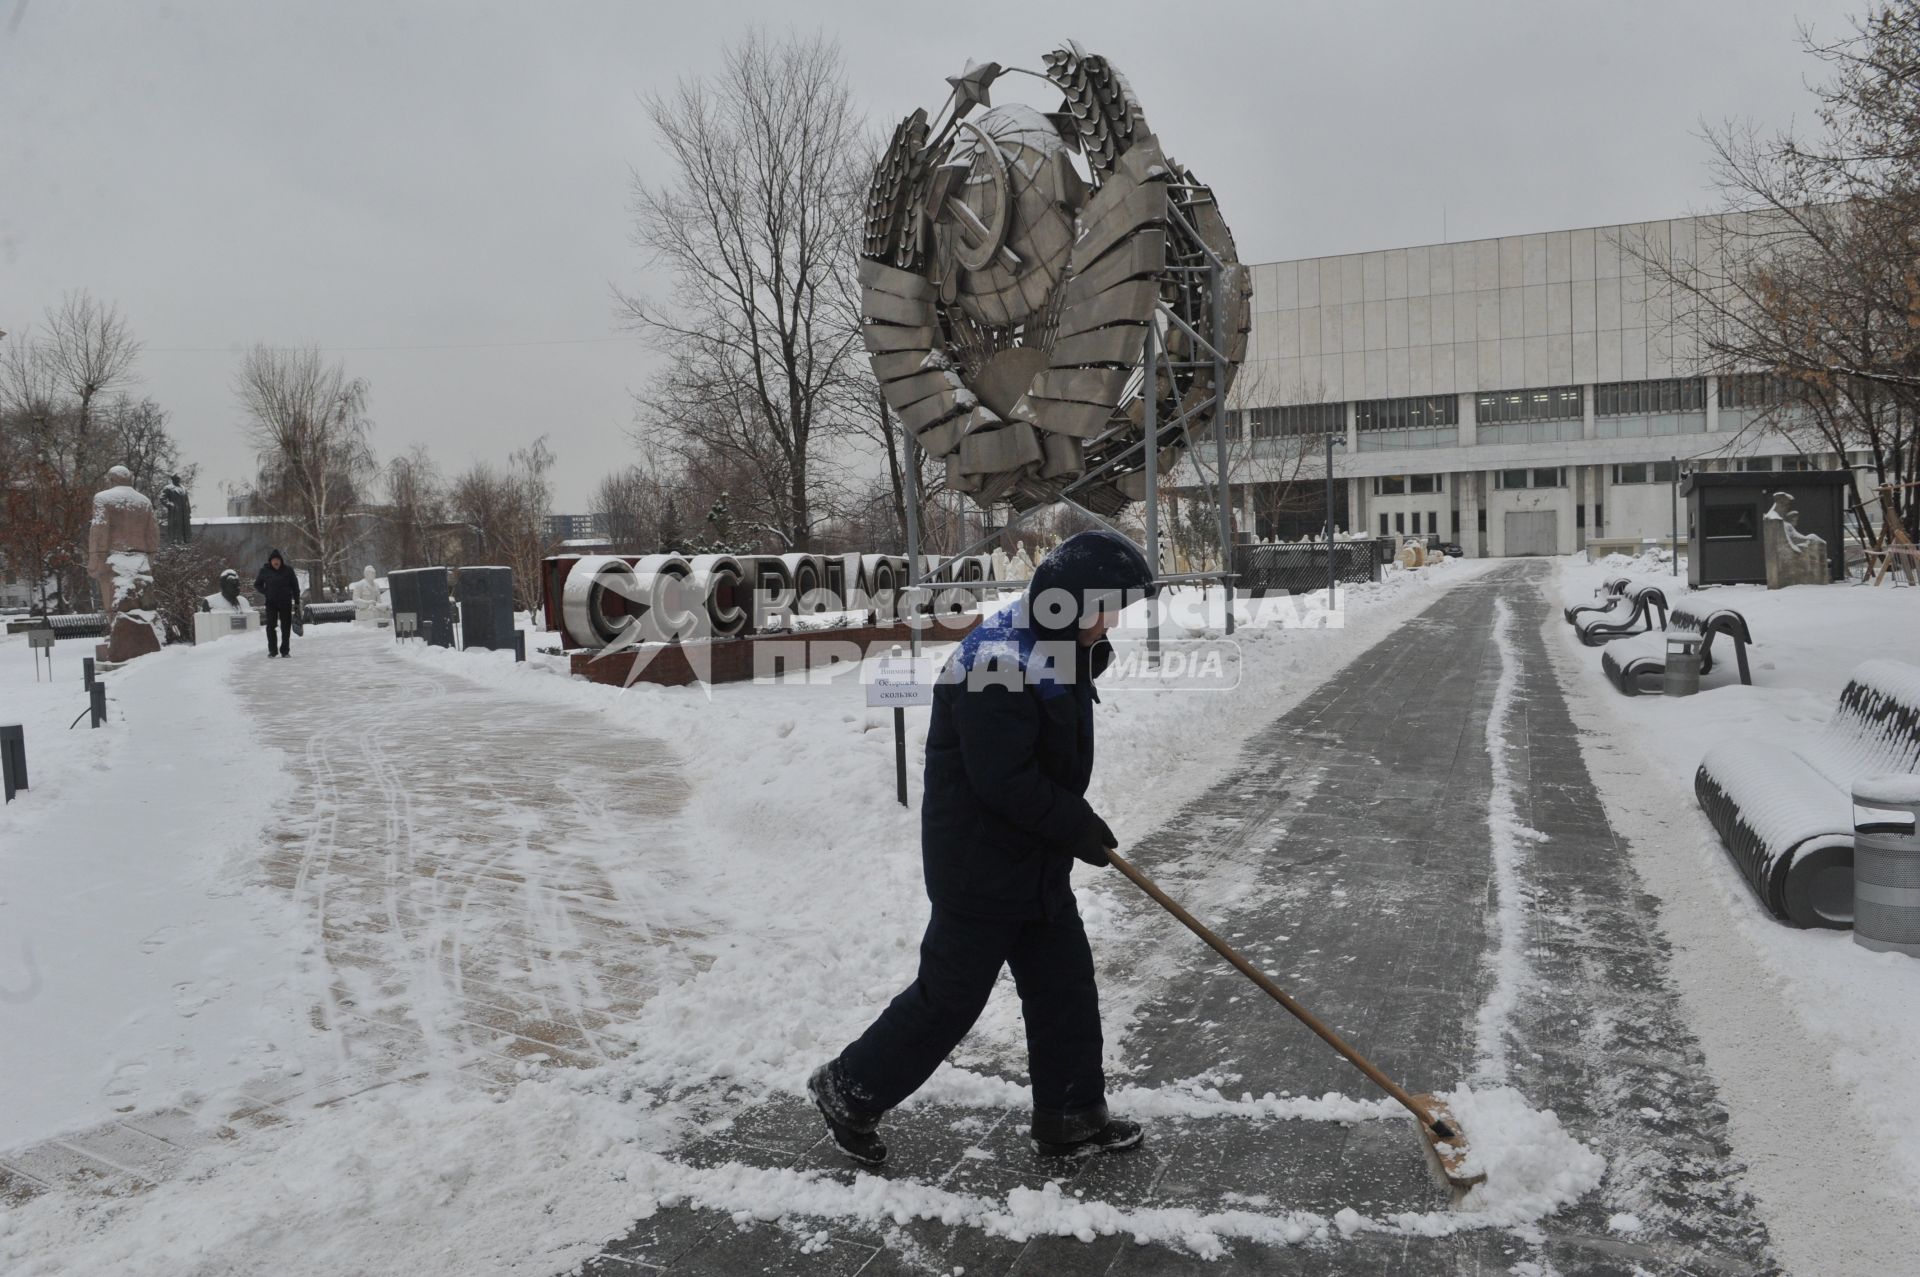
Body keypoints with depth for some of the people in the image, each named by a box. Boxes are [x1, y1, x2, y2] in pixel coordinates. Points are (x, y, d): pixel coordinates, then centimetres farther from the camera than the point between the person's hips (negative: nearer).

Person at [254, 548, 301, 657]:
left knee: (286, 627, 2)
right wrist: (265, 593, -1)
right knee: (271, 626, -4)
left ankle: (285, 650, 10)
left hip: (286, 603, 0)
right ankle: (272, 650, 2)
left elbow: (295, 586, 7)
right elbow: (257, 584, 16)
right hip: (271, 603, 0)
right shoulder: (265, 571, 3)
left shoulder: (288, 570, 2)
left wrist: (297, 601, 3)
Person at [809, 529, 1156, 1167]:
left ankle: (1070, 1117, 29)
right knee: (950, 995, 2)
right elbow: (1005, 783, -28)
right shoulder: (998, 662, -26)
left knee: (1065, 983, 14)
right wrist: (1078, 828, -18)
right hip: (980, 868, -10)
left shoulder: (1054, 650, 7)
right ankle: (849, 1090, 21)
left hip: (1036, 861, 10)